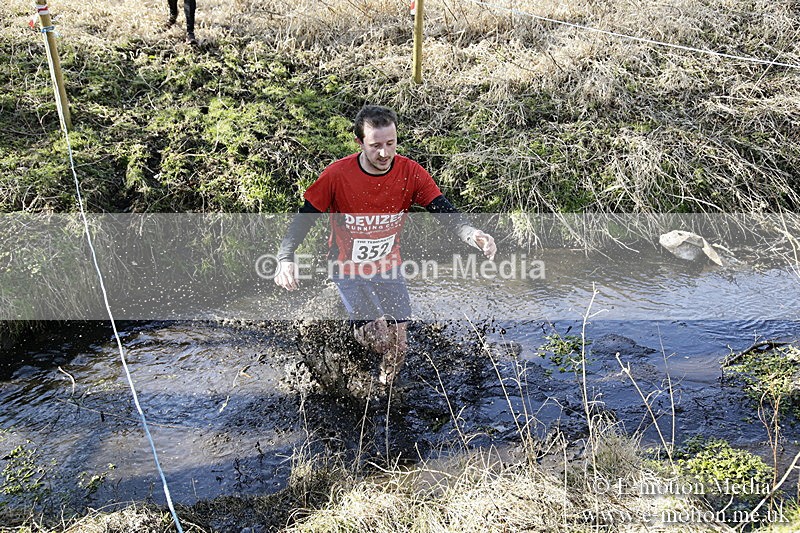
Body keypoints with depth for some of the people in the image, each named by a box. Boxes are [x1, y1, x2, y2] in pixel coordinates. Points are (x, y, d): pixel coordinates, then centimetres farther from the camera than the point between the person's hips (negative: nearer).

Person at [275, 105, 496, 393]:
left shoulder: (411, 173, -14)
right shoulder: (337, 175, -20)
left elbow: (446, 212, -17)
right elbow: (303, 220, -13)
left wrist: (473, 234, -39)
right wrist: (285, 258, -30)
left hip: (388, 268, 3)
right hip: (349, 269, -3)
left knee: (399, 348, 5)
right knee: (380, 338, -20)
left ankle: (383, 390, 38)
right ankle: (355, 327, 18)